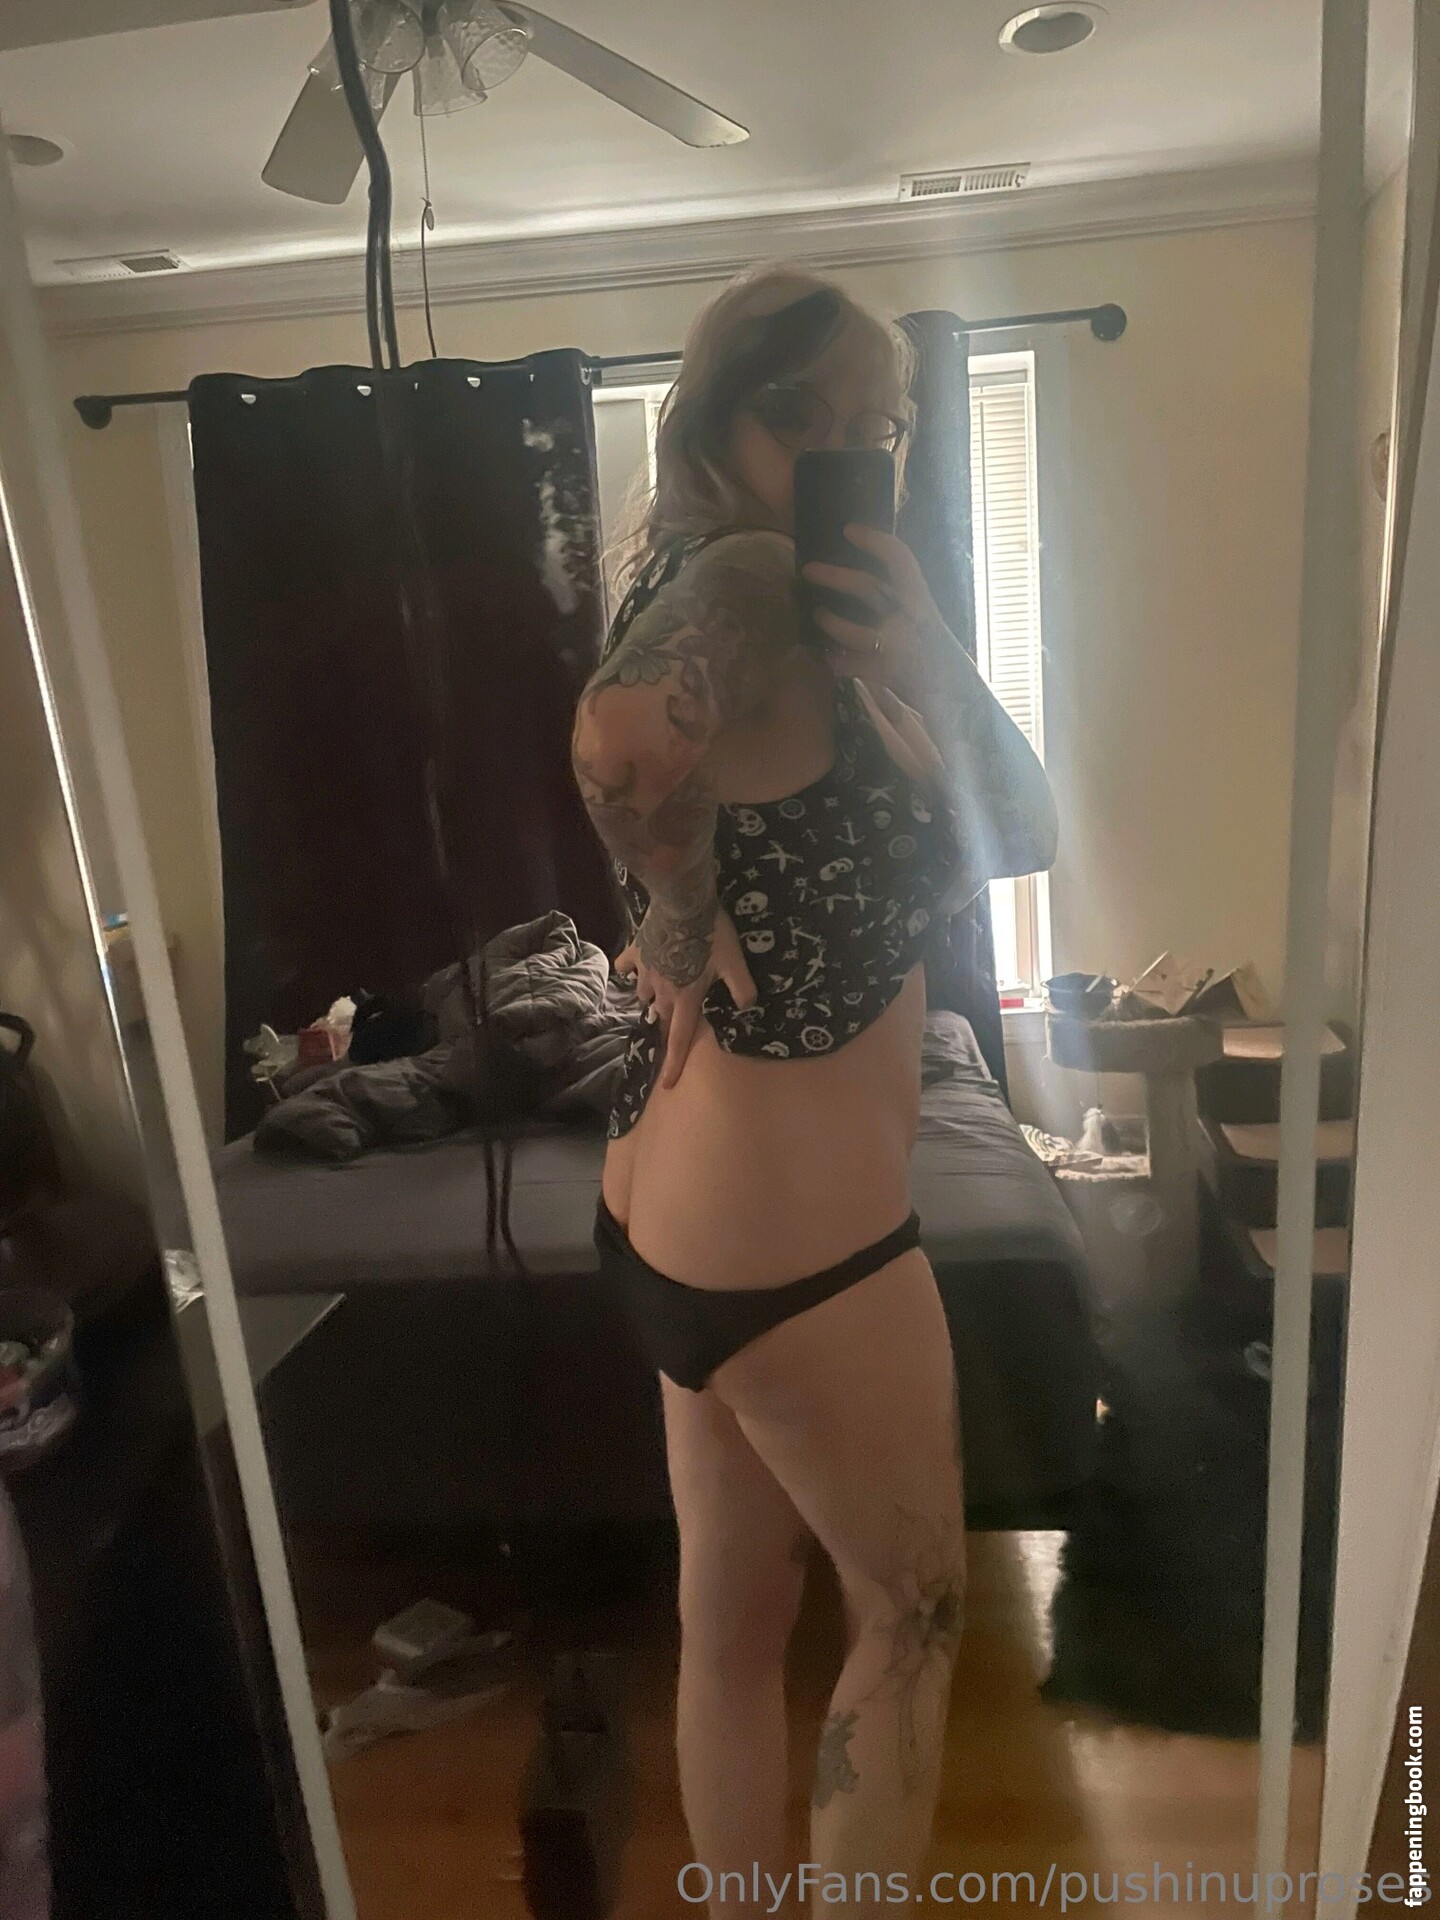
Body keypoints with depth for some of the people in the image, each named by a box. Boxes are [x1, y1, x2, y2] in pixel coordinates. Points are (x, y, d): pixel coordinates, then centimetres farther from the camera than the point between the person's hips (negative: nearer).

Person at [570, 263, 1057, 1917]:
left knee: (733, 1616, 24)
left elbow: (1016, 841, 6)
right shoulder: (739, 583, -15)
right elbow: (622, 744, -36)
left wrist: (927, 655, -10)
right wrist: (687, 938, -19)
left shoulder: (813, 617, 11)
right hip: (796, 1239, -9)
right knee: (912, 1611, 17)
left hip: (709, 1221, 9)